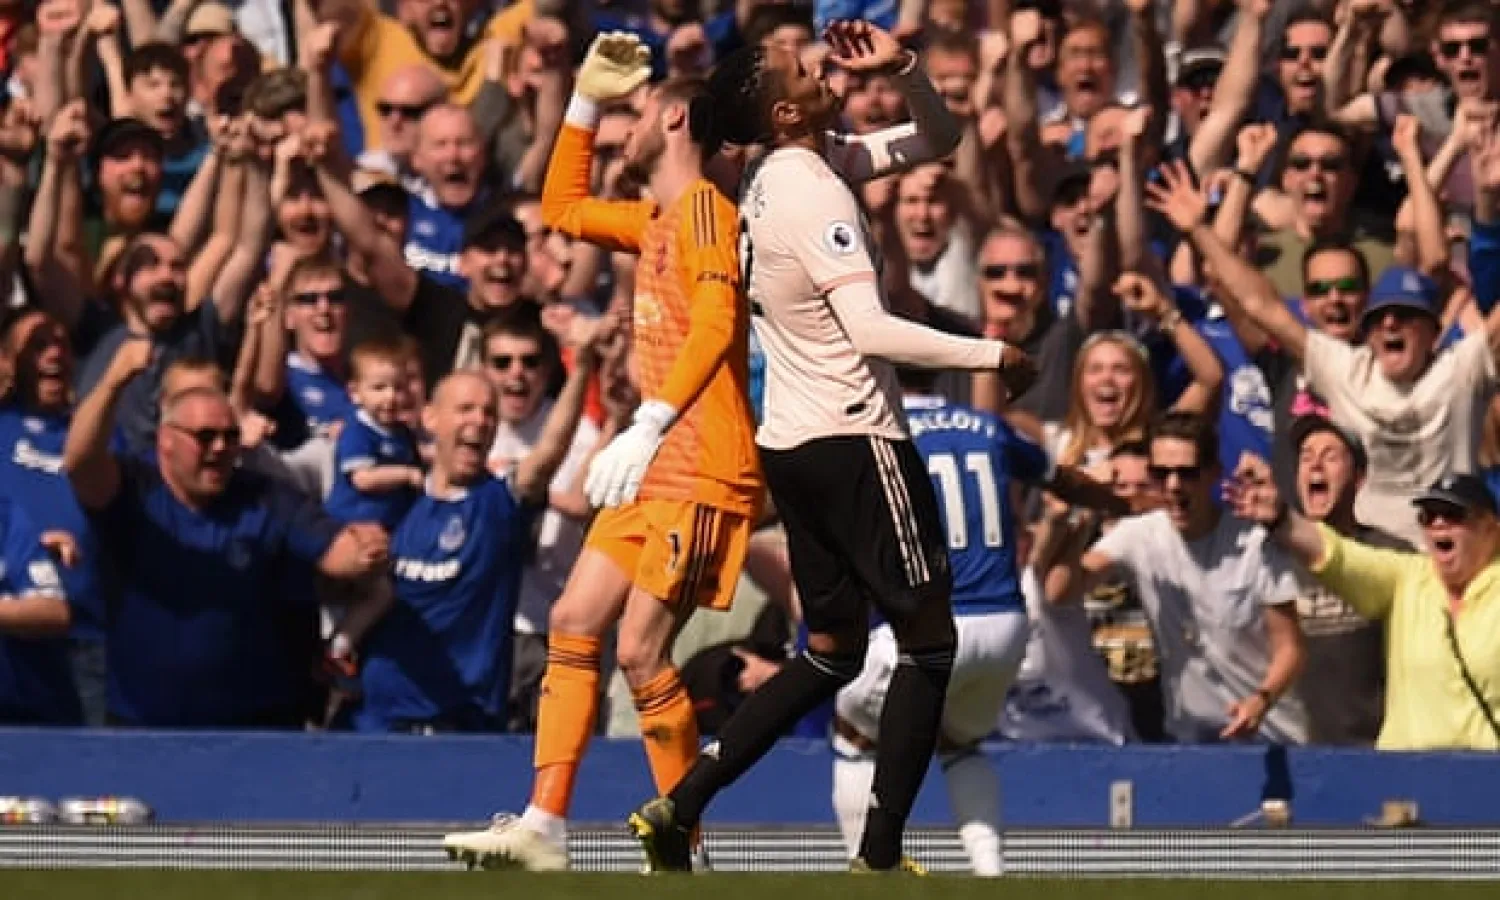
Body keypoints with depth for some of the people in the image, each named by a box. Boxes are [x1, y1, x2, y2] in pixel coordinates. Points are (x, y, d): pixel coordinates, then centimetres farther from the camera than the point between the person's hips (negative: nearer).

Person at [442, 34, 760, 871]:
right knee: (573, 623, 3)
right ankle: (544, 828, 2)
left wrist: (649, 426, -29)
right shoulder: (654, 221, 20)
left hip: (703, 472, -10)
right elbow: (563, 209, 37)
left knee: (640, 648, -14)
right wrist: (586, 99, 28)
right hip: (655, 471, 10)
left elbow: (715, 321, -23)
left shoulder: (704, 207, -9)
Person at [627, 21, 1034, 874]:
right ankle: (881, 854, -3)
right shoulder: (814, 194, -18)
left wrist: (902, 69, 0)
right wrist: (993, 355, -18)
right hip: (854, 442, -9)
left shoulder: (795, 171, 10)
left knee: (832, 653, 15)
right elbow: (872, 331, -25)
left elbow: (938, 138, 19)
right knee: (930, 638, -1)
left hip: (795, 443, 9)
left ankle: (679, 808, 7)